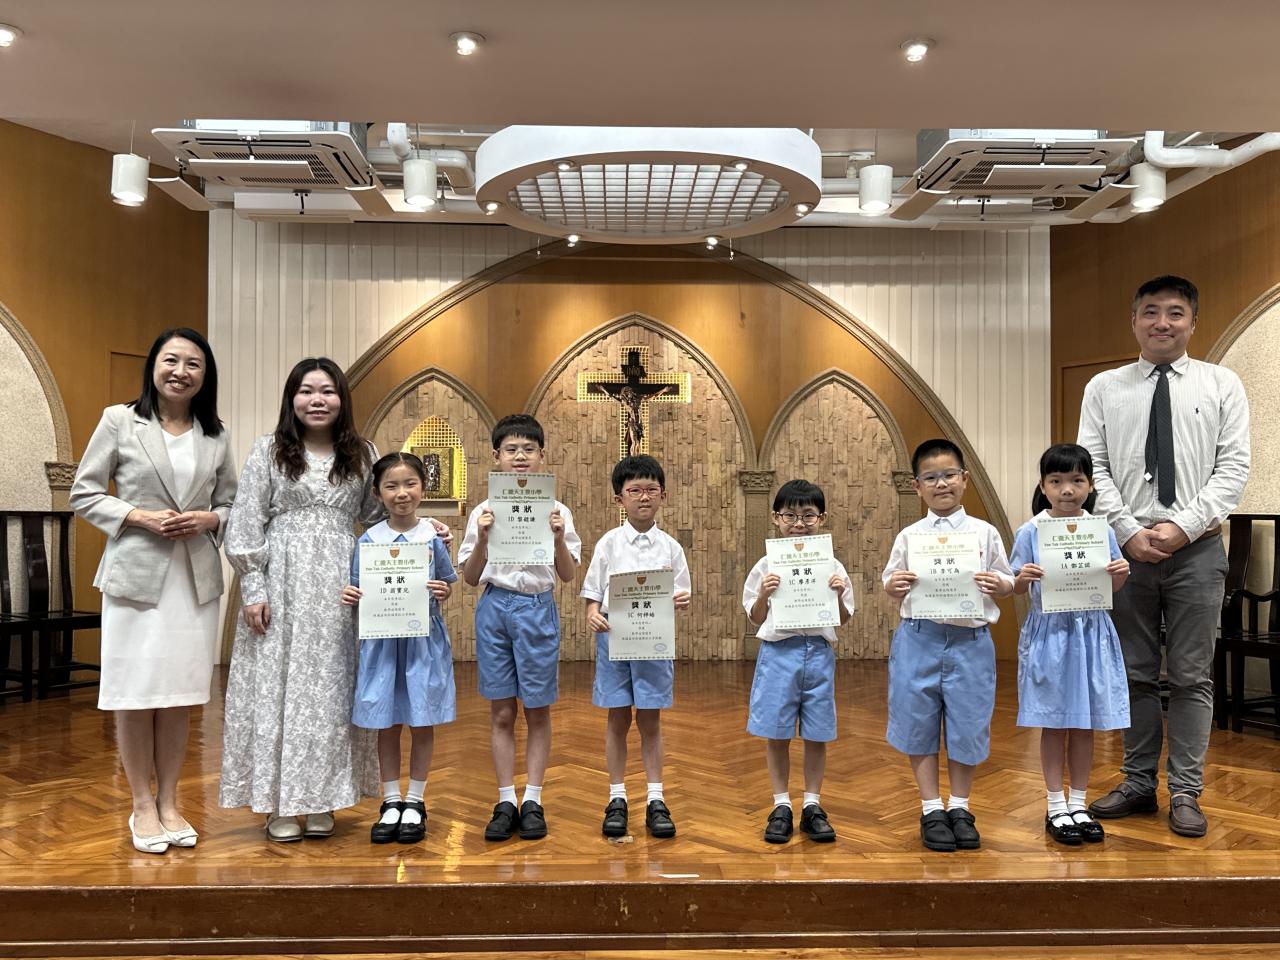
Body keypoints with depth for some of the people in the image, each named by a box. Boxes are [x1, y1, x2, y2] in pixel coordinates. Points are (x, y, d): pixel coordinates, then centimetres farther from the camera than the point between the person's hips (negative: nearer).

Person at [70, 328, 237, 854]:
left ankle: (169, 803, 23)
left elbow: (231, 504, 13)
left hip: (196, 578, 3)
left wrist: (209, 520, -9)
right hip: (136, 573, -2)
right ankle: (142, 806, 19)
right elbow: (83, 494, 1)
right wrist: (140, 517, -13)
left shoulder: (216, 436, 9)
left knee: (178, 696, 9)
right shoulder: (119, 421, 1)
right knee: (135, 695, 3)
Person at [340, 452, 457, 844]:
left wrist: (444, 591, -15)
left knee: (422, 723, 7)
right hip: (382, 639, 1)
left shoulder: (433, 536, -2)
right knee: (387, 724, 9)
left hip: (424, 639, 0)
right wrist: (350, 595, -16)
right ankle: (391, 802, 24)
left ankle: (415, 802, 22)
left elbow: (447, 585, 6)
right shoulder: (369, 539, 0)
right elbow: (359, 589, 5)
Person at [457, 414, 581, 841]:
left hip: (538, 609, -1)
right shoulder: (484, 511, 3)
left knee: (537, 710, 7)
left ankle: (533, 801, 19)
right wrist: (483, 538, -14)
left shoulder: (556, 511, 1)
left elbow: (568, 575, 0)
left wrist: (559, 539, -18)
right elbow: (470, 578, 2)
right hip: (495, 608, 1)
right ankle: (505, 802, 17)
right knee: (501, 712, 7)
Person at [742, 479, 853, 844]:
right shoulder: (767, 566, -1)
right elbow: (756, 620, 3)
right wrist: (764, 594, -15)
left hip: (819, 652, 1)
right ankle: (781, 806, 21)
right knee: (776, 734, 6)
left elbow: (843, 620, 7)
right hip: (779, 651, -1)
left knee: (817, 735, 9)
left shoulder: (833, 567, 2)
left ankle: (812, 806, 23)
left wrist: (839, 595, -11)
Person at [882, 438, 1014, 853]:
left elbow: (1007, 582, 8)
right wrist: (893, 586, -13)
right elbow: (891, 584, 9)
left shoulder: (984, 533, 3)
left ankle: (960, 807, 28)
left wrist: (999, 585, -13)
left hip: (970, 639, 0)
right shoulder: (909, 536, 4)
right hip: (919, 638, 1)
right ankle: (931, 809, 23)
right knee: (919, 723, 7)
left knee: (967, 724, 7)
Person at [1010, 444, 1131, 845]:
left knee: (1085, 723, 11)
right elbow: (1016, 588, 0)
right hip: (1048, 634, -2)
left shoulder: (1101, 531, 1)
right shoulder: (1029, 532, -5)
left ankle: (1078, 804, 26)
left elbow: (1110, 589, 8)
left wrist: (1121, 574, -13)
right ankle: (1056, 807, 20)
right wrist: (1022, 578, -22)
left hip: (1090, 634, 2)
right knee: (1053, 723, 6)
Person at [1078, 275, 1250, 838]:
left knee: (1192, 676, 5)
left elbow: (1233, 467, -2)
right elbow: (1093, 469, 2)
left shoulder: (1222, 385, 6)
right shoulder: (1104, 389, 8)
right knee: (1134, 674, 9)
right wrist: (1129, 531, -9)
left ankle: (1186, 793, 15)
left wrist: (1183, 526, -13)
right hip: (1126, 547, 1)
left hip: (1196, 549, -1)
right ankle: (1138, 783, 22)